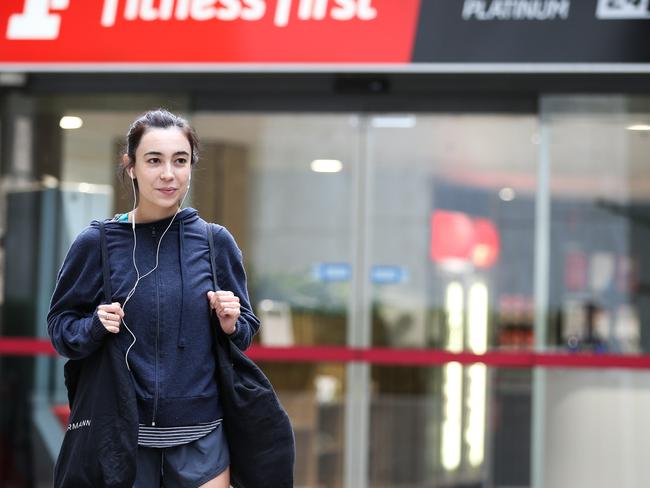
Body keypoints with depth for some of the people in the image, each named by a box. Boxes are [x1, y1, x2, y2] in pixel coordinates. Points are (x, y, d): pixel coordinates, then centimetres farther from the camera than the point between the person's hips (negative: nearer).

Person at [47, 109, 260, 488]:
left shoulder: (215, 242, 3)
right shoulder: (96, 243, -1)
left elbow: (245, 333, 12)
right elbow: (60, 325, 6)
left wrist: (231, 324, -9)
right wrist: (95, 327, -13)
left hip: (201, 437, 1)